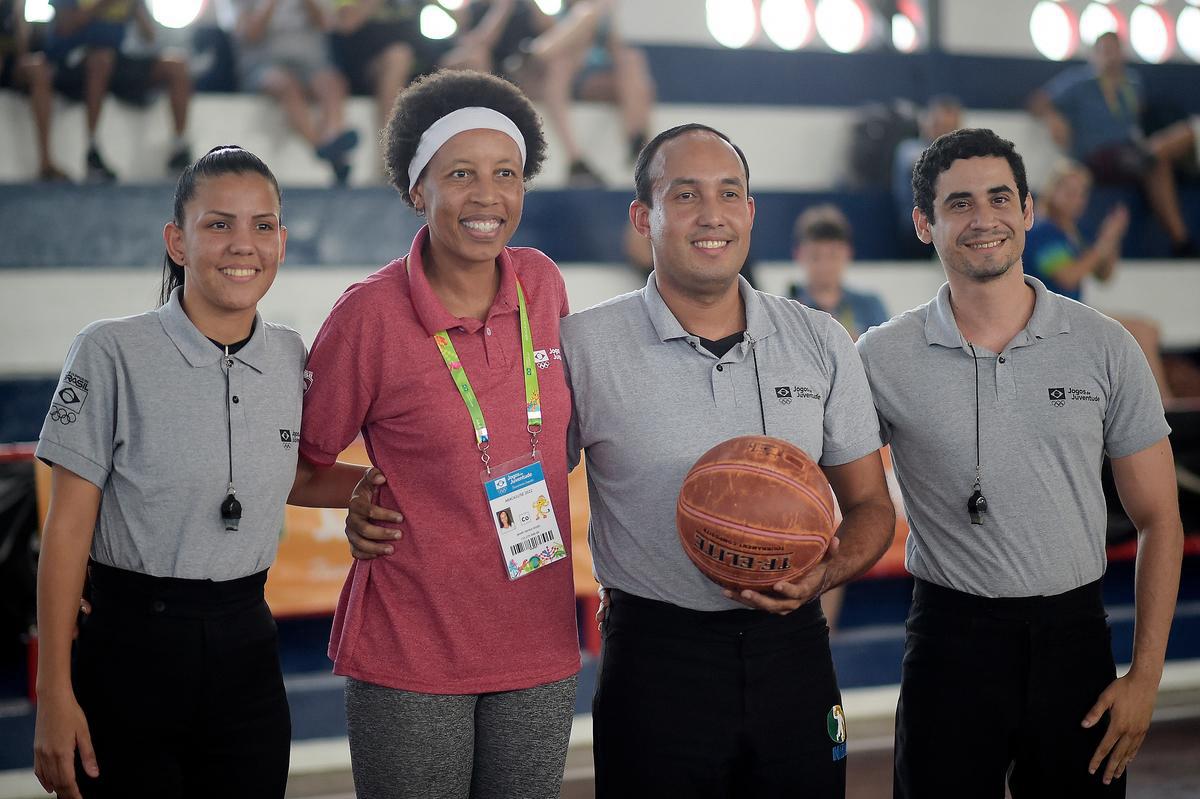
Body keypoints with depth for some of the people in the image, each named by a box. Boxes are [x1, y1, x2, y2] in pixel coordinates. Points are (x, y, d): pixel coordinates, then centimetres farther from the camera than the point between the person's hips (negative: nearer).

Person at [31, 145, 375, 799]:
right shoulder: (112, 352, -9)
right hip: (130, 647, -4)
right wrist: (55, 694, -11)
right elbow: (68, 527, -9)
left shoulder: (291, 358, 4)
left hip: (245, 649, 4)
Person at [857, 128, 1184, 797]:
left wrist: (1146, 675, -2)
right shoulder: (883, 358, -3)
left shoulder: (1105, 347, -1)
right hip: (950, 640, -1)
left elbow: (1159, 520, 3)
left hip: (1074, 637, 1)